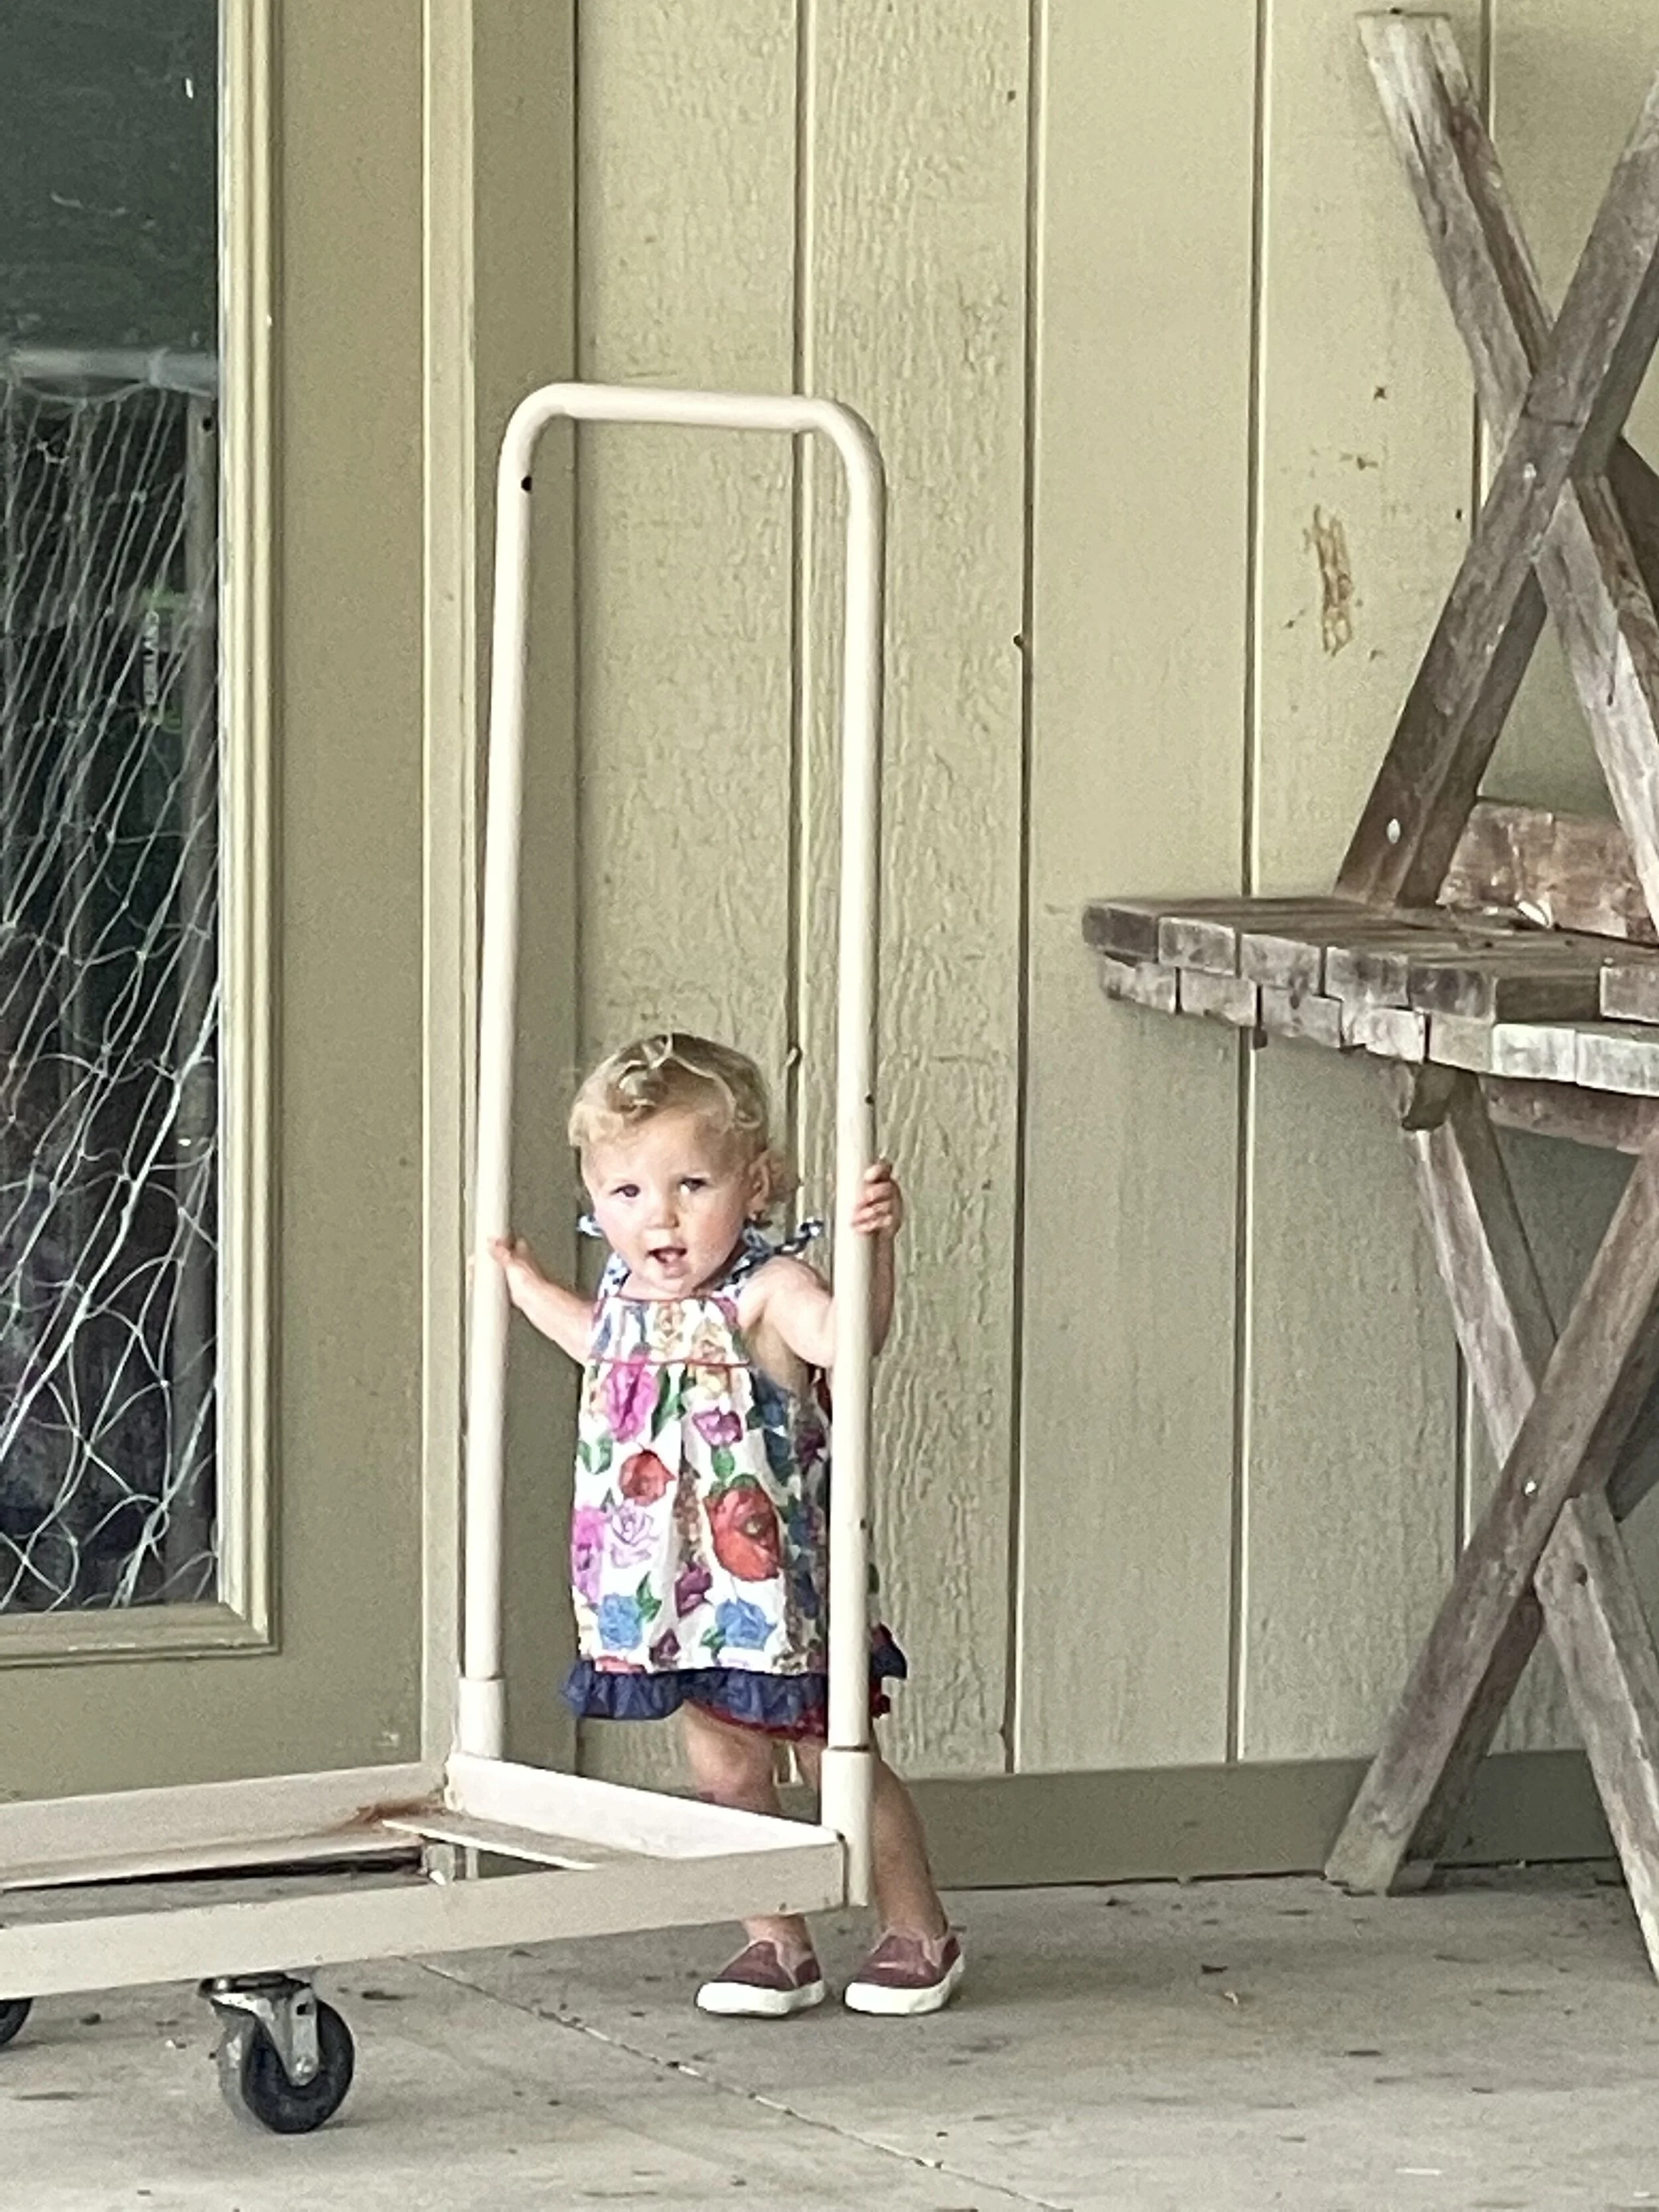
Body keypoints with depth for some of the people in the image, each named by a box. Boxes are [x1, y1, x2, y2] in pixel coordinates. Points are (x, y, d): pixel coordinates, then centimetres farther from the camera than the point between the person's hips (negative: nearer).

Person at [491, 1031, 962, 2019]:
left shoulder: (766, 1291, -20)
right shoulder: (628, 1297, 4)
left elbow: (845, 1334, -40)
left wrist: (874, 1243, -54)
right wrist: (525, 1282, 28)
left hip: (774, 1580, -7)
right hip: (670, 1587, 7)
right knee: (725, 1768, 10)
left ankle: (921, 1934, 21)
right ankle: (777, 1945, 21)